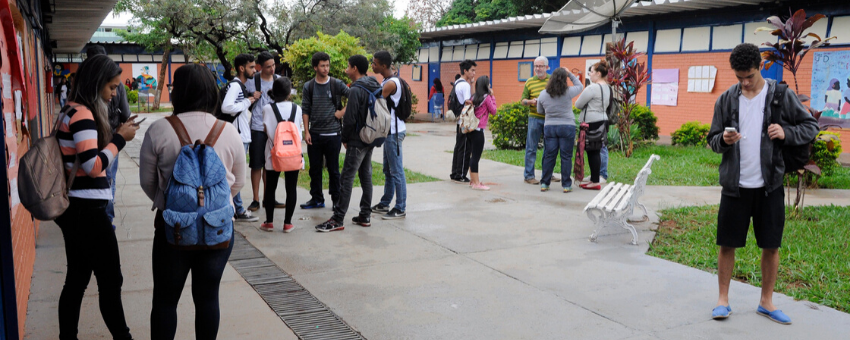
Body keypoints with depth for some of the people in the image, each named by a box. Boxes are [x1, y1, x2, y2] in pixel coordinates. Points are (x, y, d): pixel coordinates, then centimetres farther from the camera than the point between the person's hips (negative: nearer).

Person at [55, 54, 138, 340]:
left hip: (75, 209, 10)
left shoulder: (73, 112, 13)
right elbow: (94, 166, -23)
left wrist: (115, 134, 7)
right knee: (110, 281, 1)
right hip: (87, 210, -10)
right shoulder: (82, 114, -17)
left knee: (77, 279, 15)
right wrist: (120, 138, -13)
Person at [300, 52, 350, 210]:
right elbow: (306, 111, 6)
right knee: (315, 169, 10)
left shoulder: (337, 84, -1)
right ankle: (317, 198, 21)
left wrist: (343, 112, -5)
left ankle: (337, 199, 14)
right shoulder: (308, 87, 5)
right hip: (314, 134, 2)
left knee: (333, 169, 4)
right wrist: (306, 132, 0)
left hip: (333, 133, -2)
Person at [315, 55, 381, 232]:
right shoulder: (375, 88, 11)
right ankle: (365, 215, 19)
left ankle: (338, 220, -5)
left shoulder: (356, 90, -17)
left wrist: (345, 139, -5)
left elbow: (350, 119, -20)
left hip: (357, 142, -9)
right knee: (366, 176, 13)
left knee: (346, 178, -7)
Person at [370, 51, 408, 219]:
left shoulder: (391, 83, -18)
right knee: (388, 170, 17)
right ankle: (385, 204, 27)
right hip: (390, 131, 11)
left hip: (394, 131, -11)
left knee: (396, 171, -5)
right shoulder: (387, 82, 14)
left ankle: (400, 209, 1)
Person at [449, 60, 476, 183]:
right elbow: (468, 102, -20)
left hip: (459, 121, 10)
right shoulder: (465, 85, -15)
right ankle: (460, 176, 1)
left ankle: (455, 174, 20)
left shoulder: (457, 83, 14)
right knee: (465, 149, -3)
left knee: (458, 147, 14)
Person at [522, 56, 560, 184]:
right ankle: (529, 175, 6)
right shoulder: (530, 81, 3)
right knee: (531, 147, 0)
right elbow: (523, 100, 6)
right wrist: (531, 101, -14)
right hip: (535, 117, -2)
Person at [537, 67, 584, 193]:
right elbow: (580, 86, 12)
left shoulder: (543, 94, -1)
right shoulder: (568, 92, -9)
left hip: (549, 127, 3)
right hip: (567, 126, -3)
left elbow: (540, 111, 13)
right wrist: (570, 74, 13)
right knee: (566, 156, 3)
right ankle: (566, 185, 6)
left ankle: (544, 183, 12)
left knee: (549, 156, 8)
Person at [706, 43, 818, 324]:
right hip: (735, 185, 0)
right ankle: (723, 299, 19)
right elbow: (713, 139, 7)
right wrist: (723, 140, -16)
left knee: (771, 246, 8)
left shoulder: (781, 95, -1)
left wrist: (786, 133, -15)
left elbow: (811, 126, 5)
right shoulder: (727, 99, 3)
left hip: (770, 185, 0)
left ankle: (766, 302, 24)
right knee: (727, 244, 4)